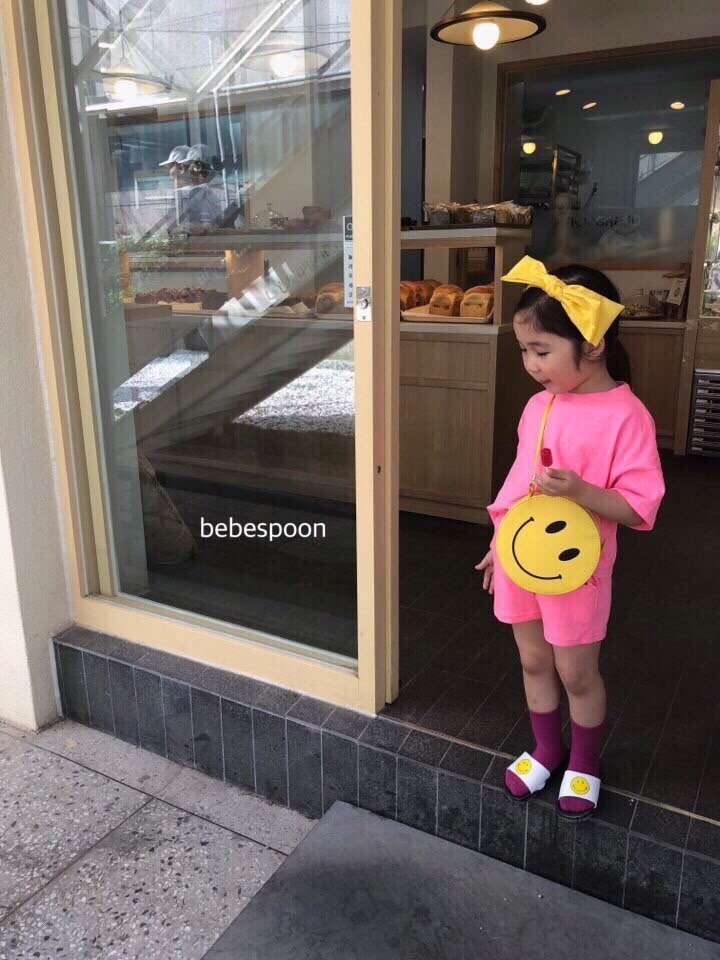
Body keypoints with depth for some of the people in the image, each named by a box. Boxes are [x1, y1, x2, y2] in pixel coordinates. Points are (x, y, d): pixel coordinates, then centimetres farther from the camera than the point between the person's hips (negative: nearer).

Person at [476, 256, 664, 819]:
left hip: (574, 567, -6)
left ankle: (584, 763, 37)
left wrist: (580, 491, -34)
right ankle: (547, 750, 41)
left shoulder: (625, 415, -18)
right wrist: (500, 543, 15)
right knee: (534, 662, 19)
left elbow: (640, 507, -19)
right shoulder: (540, 404, 2)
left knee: (576, 672, 12)